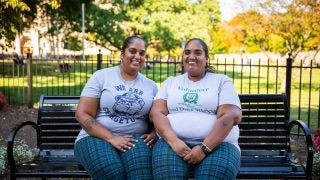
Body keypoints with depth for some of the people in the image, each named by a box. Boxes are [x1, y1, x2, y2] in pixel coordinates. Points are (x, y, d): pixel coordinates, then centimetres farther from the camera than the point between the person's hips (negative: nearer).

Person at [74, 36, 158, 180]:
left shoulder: (151, 86, 13)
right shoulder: (101, 76, 3)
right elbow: (83, 114, -4)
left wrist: (153, 134, -9)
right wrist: (111, 138, -16)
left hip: (134, 139, 2)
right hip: (97, 137, -2)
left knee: (140, 162, -34)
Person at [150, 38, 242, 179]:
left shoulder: (221, 81, 10)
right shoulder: (171, 82, 18)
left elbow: (231, 116, -4)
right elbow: (156, 113, 4)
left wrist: (204, 148, -16)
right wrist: (173, 141, -15)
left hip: (217, 144, -1)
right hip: (174, 142, 2)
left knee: (219, 168, -32)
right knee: (165, 159, -30)